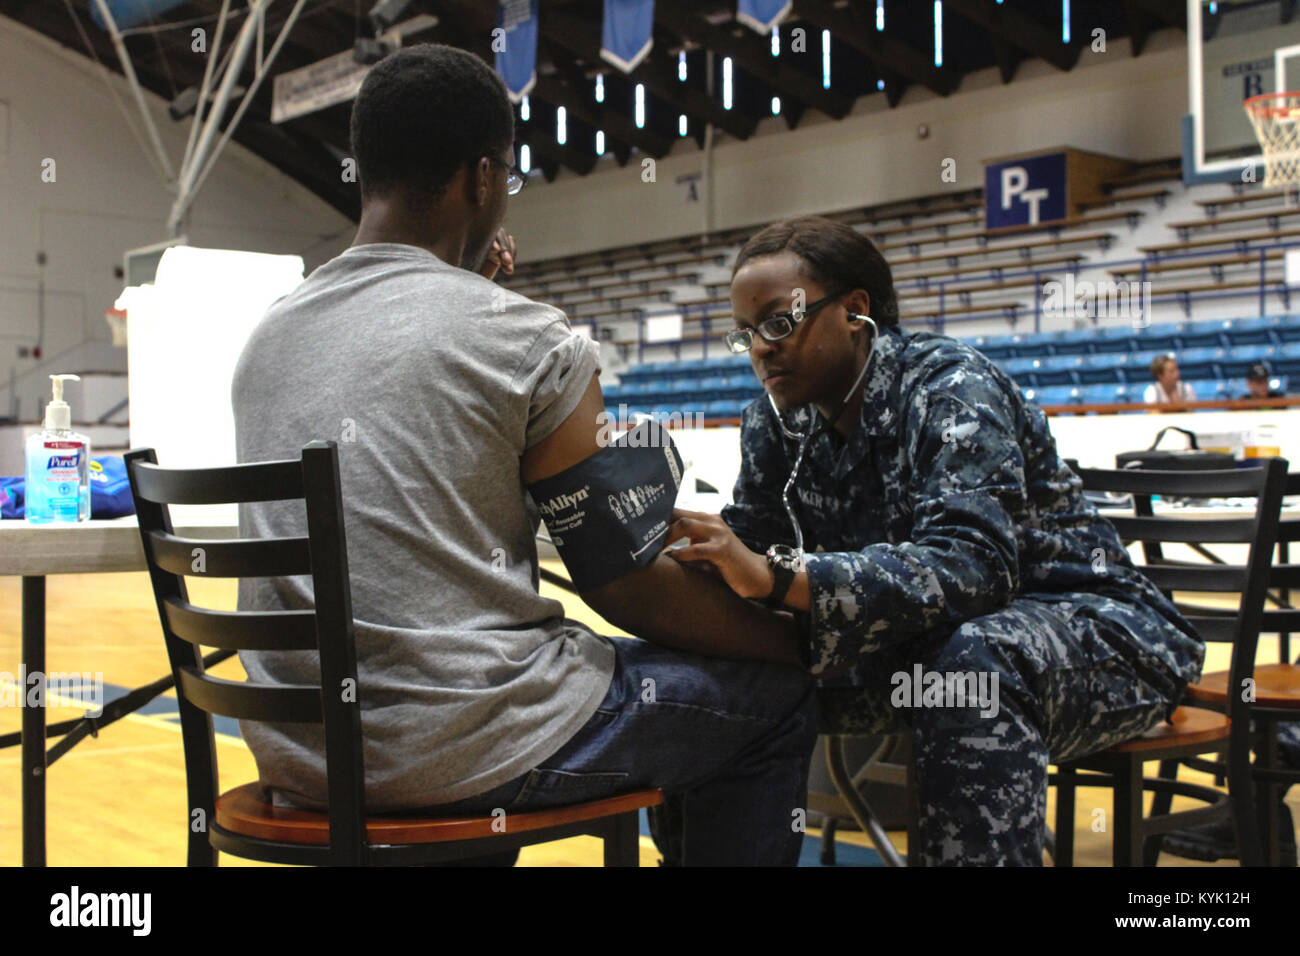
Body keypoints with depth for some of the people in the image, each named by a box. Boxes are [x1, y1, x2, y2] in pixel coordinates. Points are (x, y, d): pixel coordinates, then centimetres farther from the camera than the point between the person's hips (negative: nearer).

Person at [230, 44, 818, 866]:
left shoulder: (268, 335, 7)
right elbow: (623, 584, -9)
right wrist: (795, 641, 5)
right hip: (463, 752, -7)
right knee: (776, 697, 12)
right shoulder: (530, 341, -13)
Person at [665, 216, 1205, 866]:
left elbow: (970, 566, -34)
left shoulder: (949, 389, -20)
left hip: (1077, 625, -5)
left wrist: (778, 578, -45)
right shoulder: (775, 422, 1)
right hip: (924, 641, 6)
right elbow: (749, 549, -5)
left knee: (971, 664, -39)